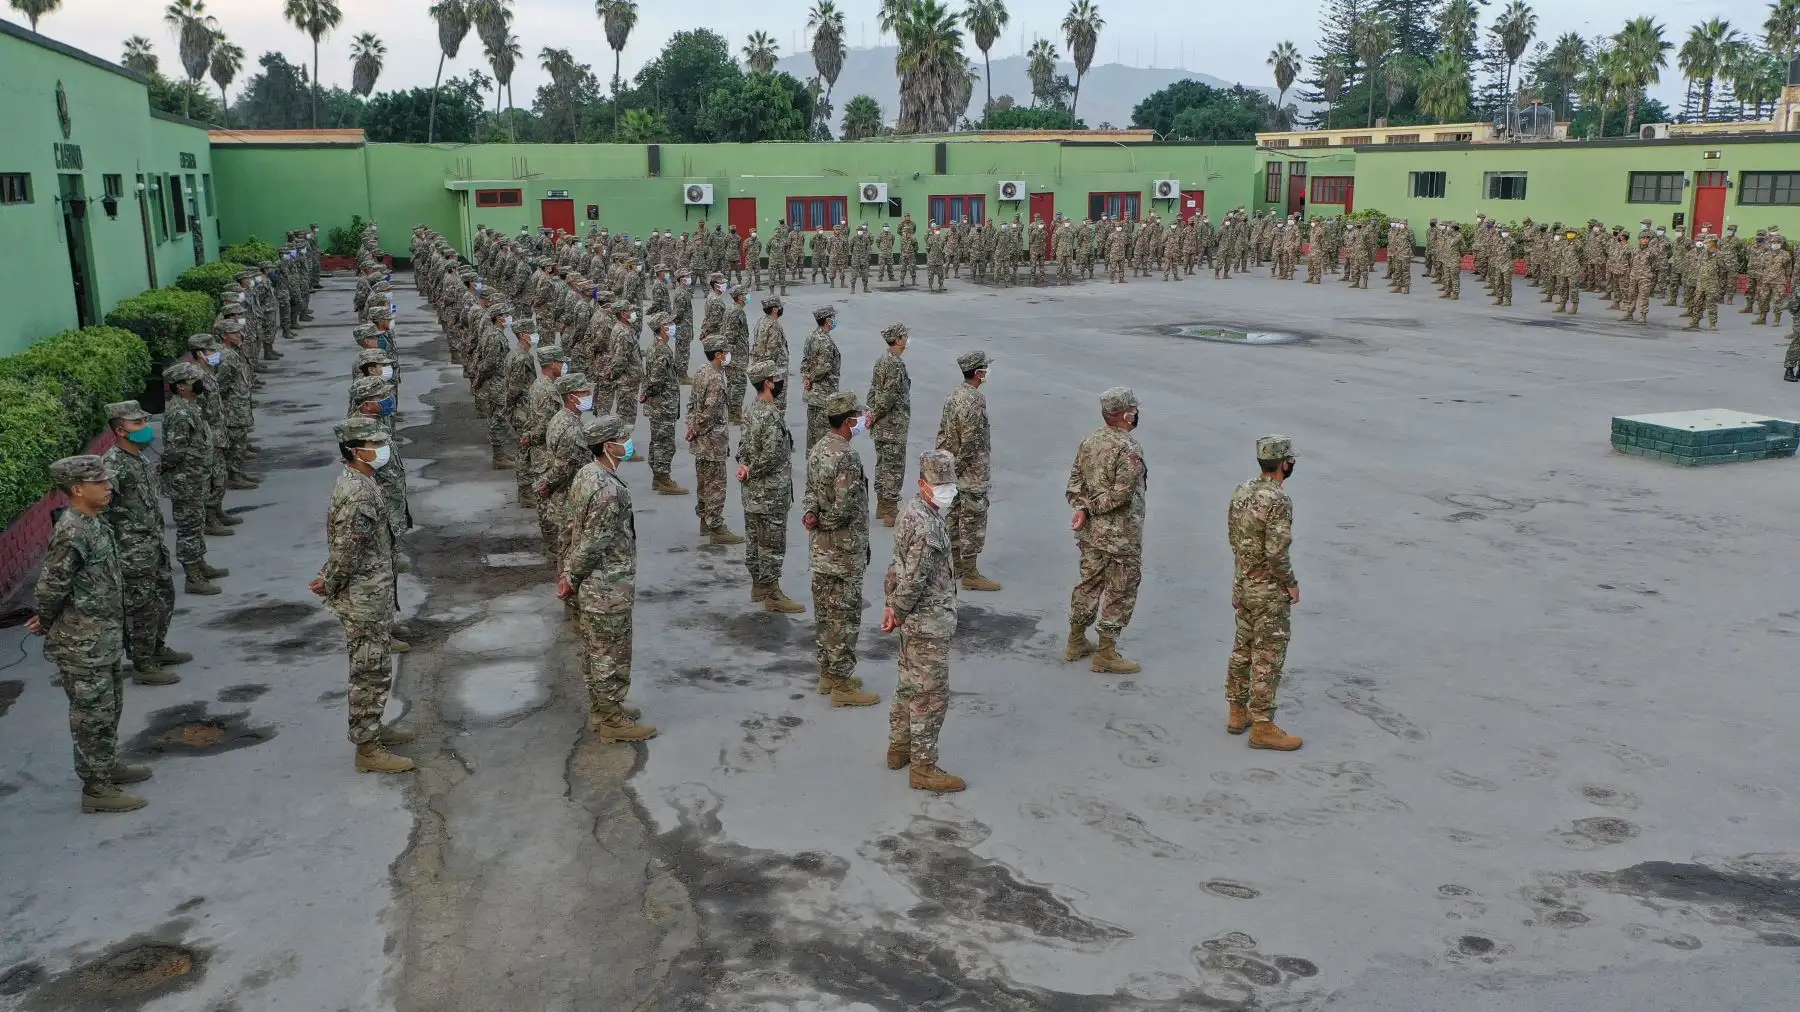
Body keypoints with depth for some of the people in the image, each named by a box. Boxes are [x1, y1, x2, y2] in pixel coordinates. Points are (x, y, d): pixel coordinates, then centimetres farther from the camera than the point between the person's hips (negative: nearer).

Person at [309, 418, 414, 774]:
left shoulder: (357, 480, 8)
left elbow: (345, 546, 16)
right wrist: (330, 585, -9)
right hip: (365, 598, -10)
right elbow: (346, 551, -24)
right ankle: (367, 749, 8)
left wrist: (328, 579, 13)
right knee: (371, 671, -1)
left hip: (374, 593, 10)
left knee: (372, 667, 21)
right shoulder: (358, 493, -25)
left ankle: (371, 728, 35)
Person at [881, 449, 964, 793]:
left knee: (910, 684, 22)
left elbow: (897, 566, 13)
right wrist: (898, 613, -11)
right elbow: (914, 578, -24)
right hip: (928, 623, -10)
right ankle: (923, 768, 7)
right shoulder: (928, 526, -25)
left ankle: (899, 748, 35)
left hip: (914, 621, 10)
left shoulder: (912, 512, 7)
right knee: (931, 694, -1)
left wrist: (892, 606, 16)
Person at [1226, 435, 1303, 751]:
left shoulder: (1241, 491, 3)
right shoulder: (1279, 500, -23)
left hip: (1242, 585, 8)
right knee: (1268, 658, -1)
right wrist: (1291, 583, -11)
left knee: (1244, 649, 18)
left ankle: (1239, 713, 27)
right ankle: (1262, 727, 5)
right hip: (1268, 591, -8)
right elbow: (1276, 554, -25)